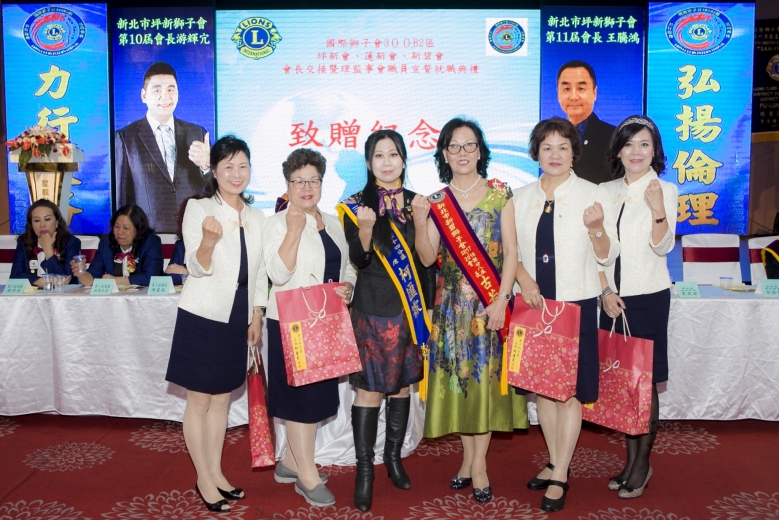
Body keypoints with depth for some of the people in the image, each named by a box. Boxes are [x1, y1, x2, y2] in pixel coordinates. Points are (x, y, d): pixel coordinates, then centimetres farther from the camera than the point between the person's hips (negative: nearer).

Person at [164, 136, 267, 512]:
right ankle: (204, 480, 19)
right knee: (199, 400, 5)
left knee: (222, 398, 15)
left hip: (237, 317, 5)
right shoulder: (198, 209, -9)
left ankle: (216, 473, 28)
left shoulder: (256, 216, 8)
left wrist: (256, 317, 10)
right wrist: (208, 241, -36)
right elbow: (198, 269, -16)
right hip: (203, 315, -5)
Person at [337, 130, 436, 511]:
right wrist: (365, 228, -28)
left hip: (410, 309, 4)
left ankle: (393, 456, 27)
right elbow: (358, 260, -10)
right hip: (372, 310, -3)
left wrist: (428, 307, 8)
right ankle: (364, 469, 7)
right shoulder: (357, 205, -2)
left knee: (402, 383, 12)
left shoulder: (417, 203, 7)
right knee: (370, 387, -3)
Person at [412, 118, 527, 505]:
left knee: (484, 373, 1)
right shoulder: (436, 202, 6)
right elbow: (427, 258, 0)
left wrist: (501, 299, -12)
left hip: (491, 301, -2)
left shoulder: (499, 193, 1)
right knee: (458, 375, 7)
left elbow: (510, 251, -3)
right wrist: (419, 222, -15)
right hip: (452, 304, 2)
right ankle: (468, 457, 21)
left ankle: (478, 462, 12)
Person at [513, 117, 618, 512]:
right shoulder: (521, 197, 6)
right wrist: (524, 280, -9)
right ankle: (554, 462, 29)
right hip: (533, 302, 4)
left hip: (576, 304, -3)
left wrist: (596, 227, -23)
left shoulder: (593, 195, -3)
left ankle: (560, 477, 14)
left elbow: (607, 256, -4)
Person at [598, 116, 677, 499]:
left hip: (648, 297, -4)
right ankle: (631, 459, 22)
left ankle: (643, 464, 15)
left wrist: (657, 208, -27)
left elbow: (662, 247, -11)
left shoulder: (665, 190, -3)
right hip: (612, 297, 4)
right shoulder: (606, 191, 8)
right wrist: (606, 290, -2)